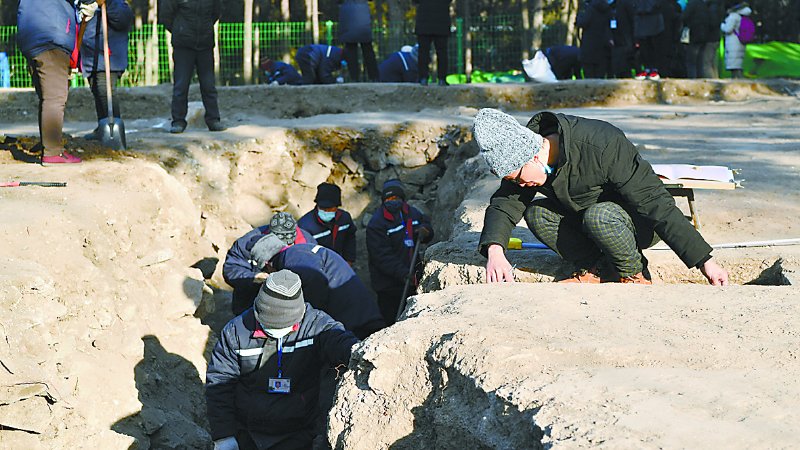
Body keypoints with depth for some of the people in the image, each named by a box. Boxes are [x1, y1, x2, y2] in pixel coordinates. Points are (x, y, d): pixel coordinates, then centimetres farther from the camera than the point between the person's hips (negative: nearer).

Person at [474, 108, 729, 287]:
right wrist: (494, 251, -35)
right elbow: (503, 204, -12)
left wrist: (705, 262, -33)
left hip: (643, 222, -6)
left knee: (597, 216, -36)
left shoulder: (602, 147, -34)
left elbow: (656, 203, -33)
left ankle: (635, 275, -10)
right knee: (535, 213, -15)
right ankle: (590, 269, -2)